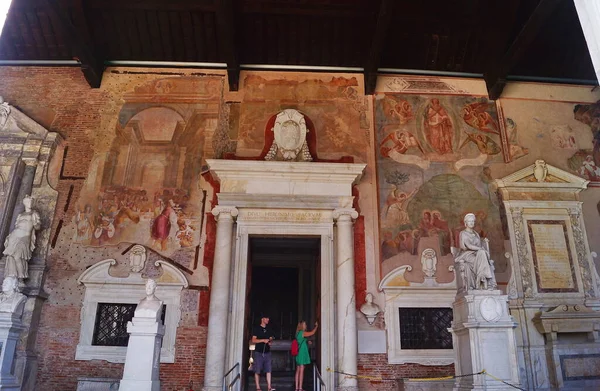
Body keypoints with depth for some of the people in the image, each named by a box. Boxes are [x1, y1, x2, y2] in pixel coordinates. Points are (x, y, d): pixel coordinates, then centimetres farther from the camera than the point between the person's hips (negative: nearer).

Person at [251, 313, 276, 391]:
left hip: (267, 352, 4)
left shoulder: (268, 330, 15)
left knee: (268, 370, -2)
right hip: (259, 352, -4)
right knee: (257, 371, -2)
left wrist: (270, 342, -3)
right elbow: (253, 340, -6)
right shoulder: (256, 328, 1)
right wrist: (263, 340, -16)